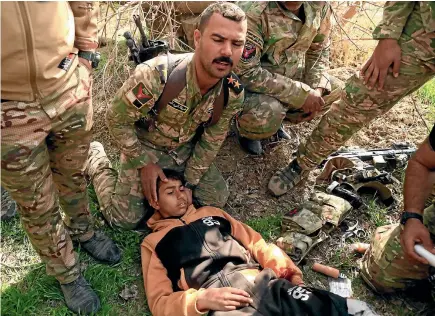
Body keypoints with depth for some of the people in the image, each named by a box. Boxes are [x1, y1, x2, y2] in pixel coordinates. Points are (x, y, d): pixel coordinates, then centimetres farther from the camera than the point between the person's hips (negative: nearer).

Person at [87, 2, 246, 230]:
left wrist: (189, 181, -3)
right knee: (126, 219, -2)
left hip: (186, 147, 4)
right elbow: (116, 119, -22)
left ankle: (171, 172, 30)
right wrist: (143, 164, -15)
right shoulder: (155, 75, -38)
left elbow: (212, 140, -6)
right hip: (145, 145, -4)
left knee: (217, 200, 8)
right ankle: (95, 158, 22)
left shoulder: (233, 91, -21)